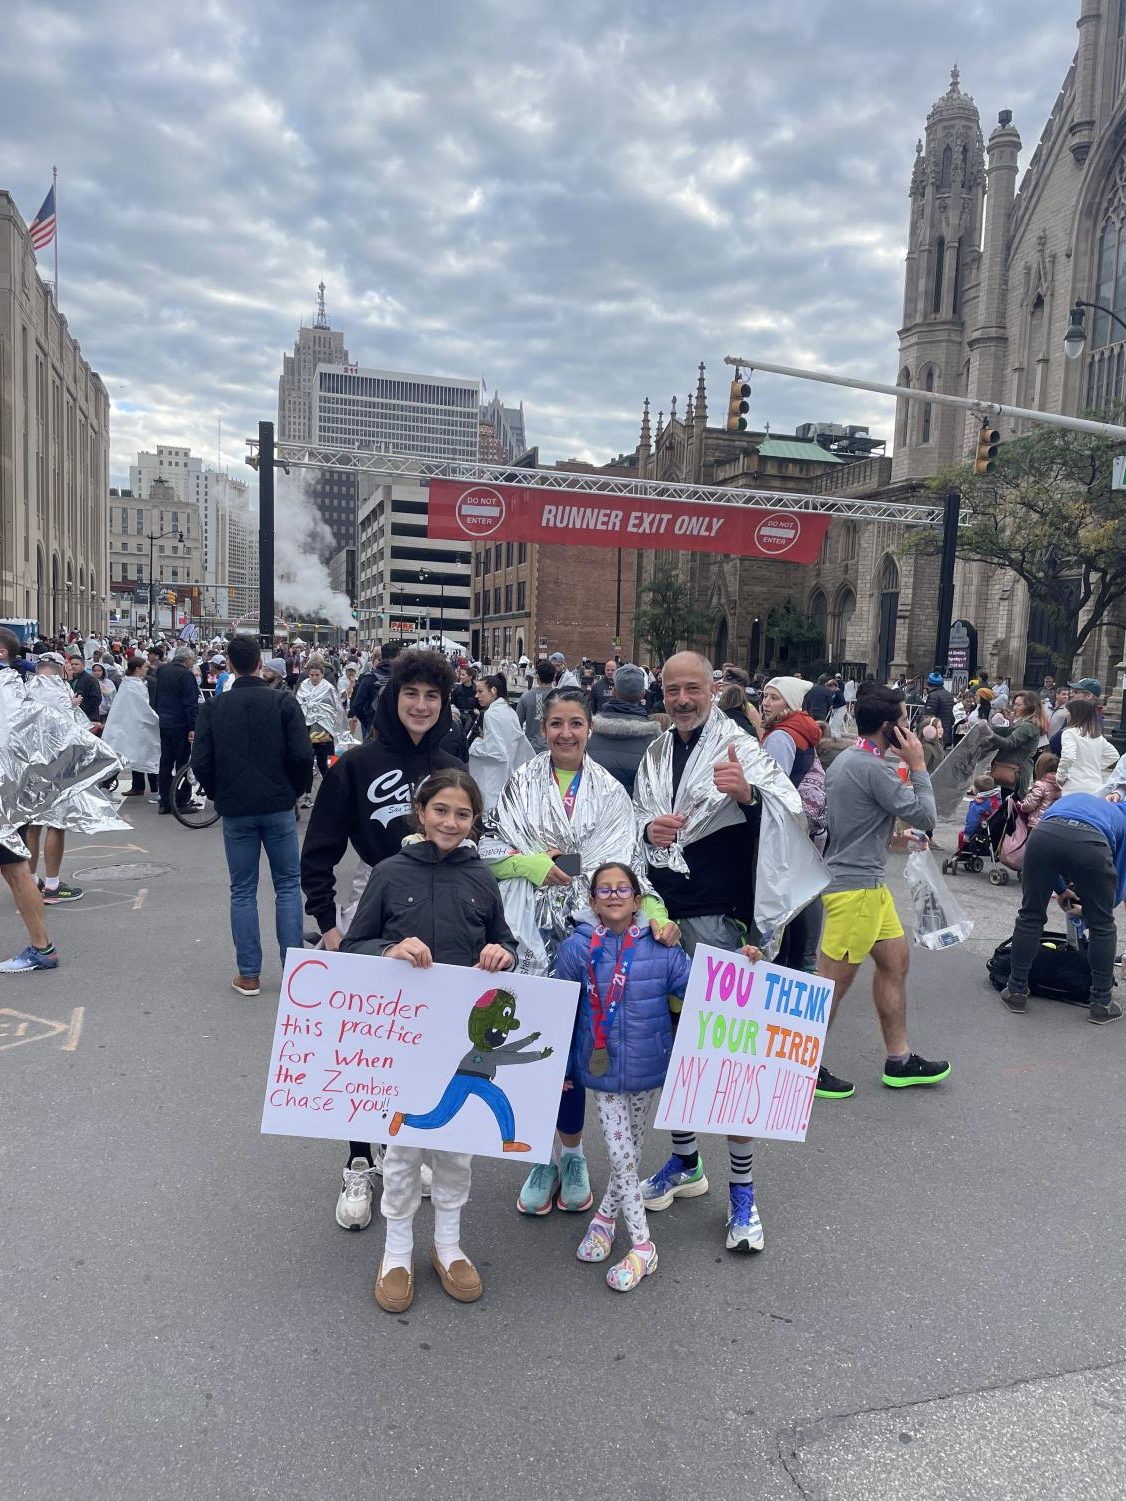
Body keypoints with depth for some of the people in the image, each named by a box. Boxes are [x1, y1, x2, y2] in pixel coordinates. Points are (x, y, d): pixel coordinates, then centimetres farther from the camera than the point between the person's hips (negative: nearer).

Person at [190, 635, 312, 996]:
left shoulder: (213, 707, -1)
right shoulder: (283, 702, -6)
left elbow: (201, 762, -4)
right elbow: (302, 755, -12)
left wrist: (218, 795, 13)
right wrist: (294, 790, 7)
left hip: (235, 810, 1)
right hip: (278, 807, -1)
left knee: (243, 891, 8)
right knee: (288, 885, 9)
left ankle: (249, 975, 11)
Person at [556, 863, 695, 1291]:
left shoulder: (660, 949, -10)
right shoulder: (577, 949, -9)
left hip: (648, 1067, 1)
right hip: (603, 1069, -1)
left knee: (632, 1149, 16)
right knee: (621, 1154, 1)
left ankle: (606, 1215, 40)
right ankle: (642, 1246, 17)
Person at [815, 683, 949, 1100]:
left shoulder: (846, 759, 10)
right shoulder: (873, 768, -21)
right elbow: (926, 818, -16)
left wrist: (888, 839, 14)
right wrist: (917, 765, -9)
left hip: (866, 881, 11)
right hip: (856, 885, -11)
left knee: (895, 961, 16)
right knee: (835, 981, -1)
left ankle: (899, 1060, 27)